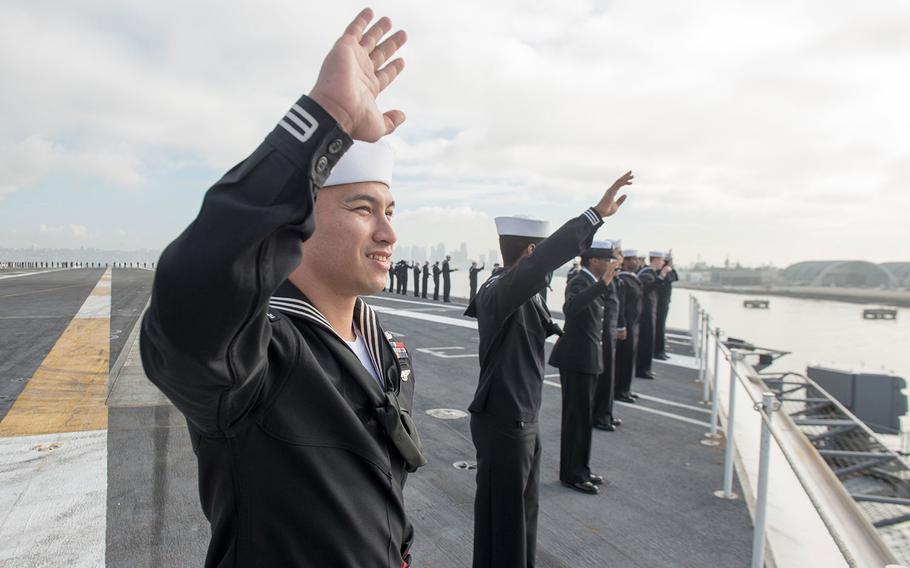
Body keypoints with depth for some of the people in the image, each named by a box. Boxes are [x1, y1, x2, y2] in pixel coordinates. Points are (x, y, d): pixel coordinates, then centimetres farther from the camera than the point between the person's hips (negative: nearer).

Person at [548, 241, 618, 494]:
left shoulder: (590, 282, 12)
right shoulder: (579, 282, -18)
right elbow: (570, 307, -42)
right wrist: (602, 284, -47)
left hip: (587, 358, 10)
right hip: (577, 359, -10)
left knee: (582, 416, 17)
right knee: (578, 417, -2)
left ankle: (579, 469, 29)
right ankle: (572, 474, 10)